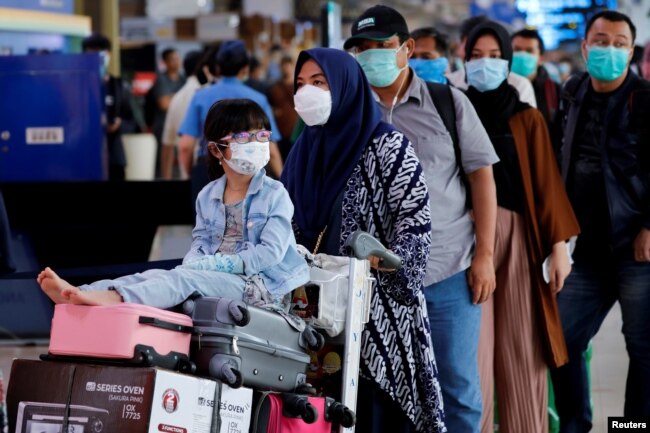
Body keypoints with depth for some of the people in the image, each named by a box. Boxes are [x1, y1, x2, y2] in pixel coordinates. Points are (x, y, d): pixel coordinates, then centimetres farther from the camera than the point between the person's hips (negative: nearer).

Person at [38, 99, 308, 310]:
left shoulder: (275, 194, -2)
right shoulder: (208, 196, 16)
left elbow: (271, 252, -12)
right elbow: (200, 242, 14)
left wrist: (217, 263, -18)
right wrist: (193, 263, -12)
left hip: (259, 284, -6)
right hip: (214, 276, 6)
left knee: (186, 279, -29)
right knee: (154, 275, -17)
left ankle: (116, 298, -53)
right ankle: (80, 294, -35)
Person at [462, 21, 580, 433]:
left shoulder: (527, 119, 10)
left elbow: (547, 183, 3)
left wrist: (559, 244, -5)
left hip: (518, 238, 0)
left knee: (522, 350, 1)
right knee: (472, 353, -5)